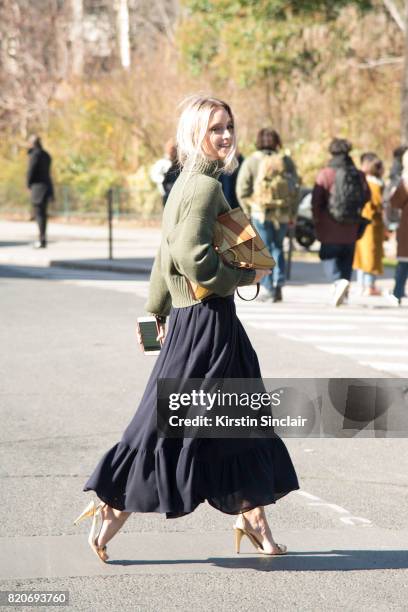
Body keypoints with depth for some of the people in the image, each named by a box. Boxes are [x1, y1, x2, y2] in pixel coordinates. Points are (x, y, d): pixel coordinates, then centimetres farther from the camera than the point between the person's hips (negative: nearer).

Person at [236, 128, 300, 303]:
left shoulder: (251, 162, -2)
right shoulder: (287, 161, 4)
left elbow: (242, 190, -5)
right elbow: (295, 189, 4)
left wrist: (248, 210, 8)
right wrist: (292, 214, 10)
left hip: (260, 212, -3)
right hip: (283, 214, 3)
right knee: (277, 247, 17)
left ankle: (267, 287, 0)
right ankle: (279, 284, 6)